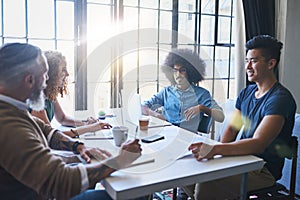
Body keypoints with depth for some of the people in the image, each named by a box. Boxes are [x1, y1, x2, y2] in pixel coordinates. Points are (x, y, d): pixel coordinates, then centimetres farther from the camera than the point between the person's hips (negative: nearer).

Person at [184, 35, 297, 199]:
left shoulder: (280, 98, -16)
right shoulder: (246, 92, 11)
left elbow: (258, 144, -27)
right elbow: (232, 128, 10)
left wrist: (215, 149, -37)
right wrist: (217, 151, -10)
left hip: (264, 169, -7)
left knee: (206, 183, -28)